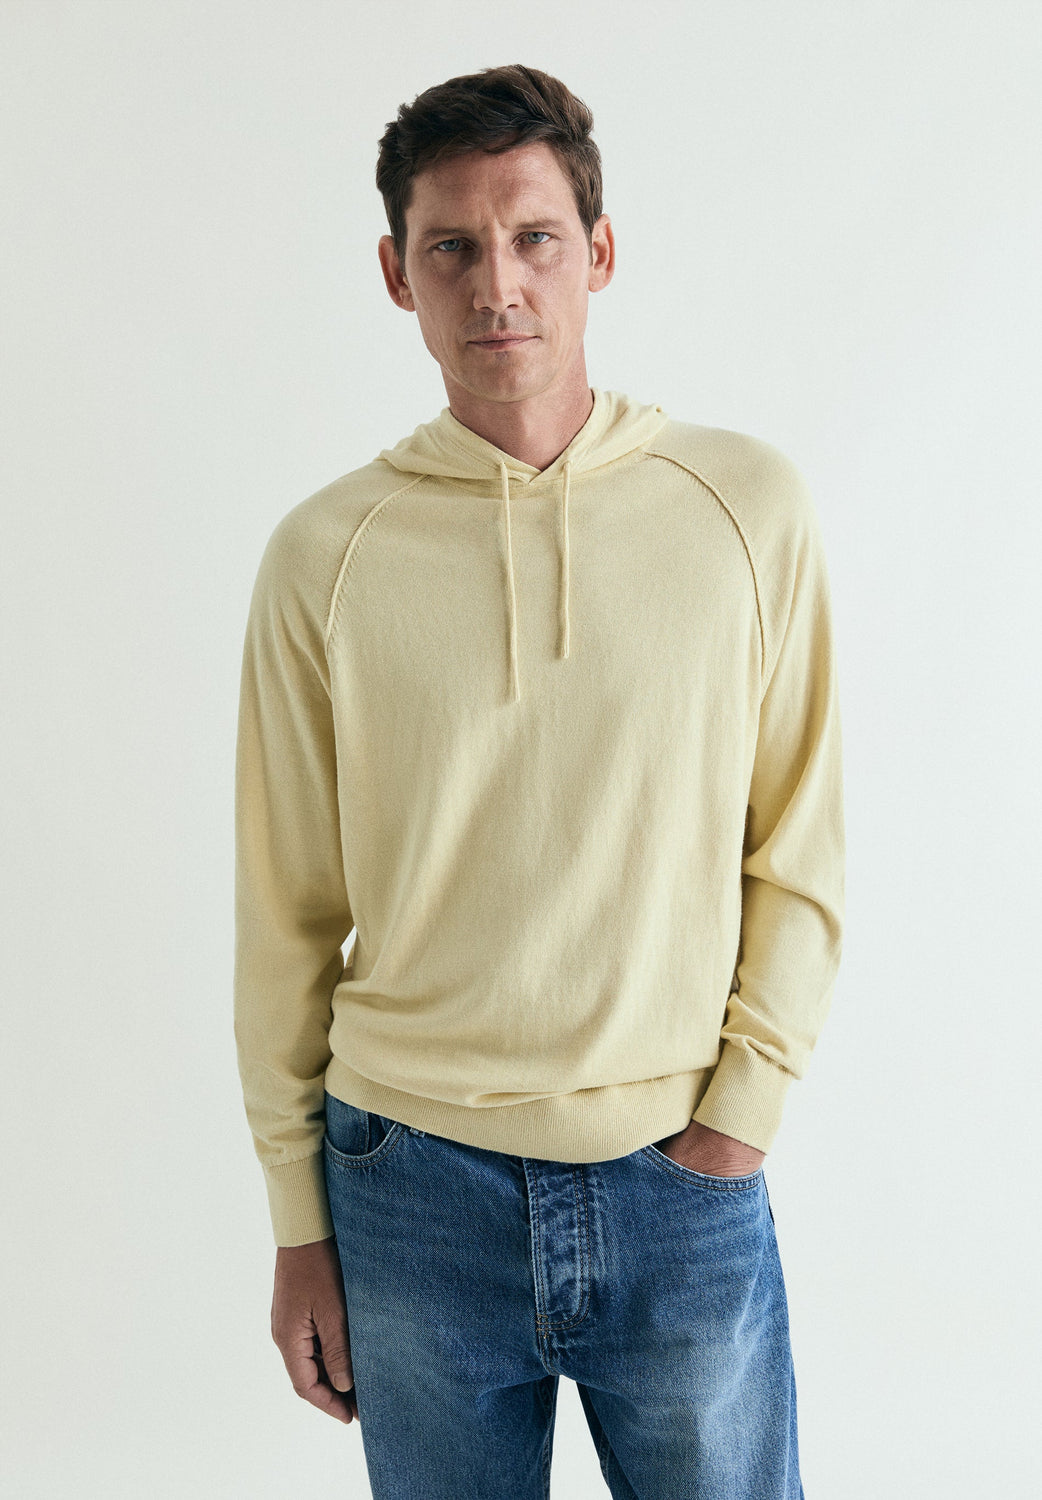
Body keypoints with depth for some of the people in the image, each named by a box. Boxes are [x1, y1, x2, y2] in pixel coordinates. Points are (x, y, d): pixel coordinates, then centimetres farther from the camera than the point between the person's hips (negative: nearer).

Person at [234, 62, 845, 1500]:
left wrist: (735, 1118, -5)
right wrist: (300, 1225, 5)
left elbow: (800, 859, 2)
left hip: (683, 1183, 0)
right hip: (412, 1185, 1)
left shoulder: (749, 505, -3)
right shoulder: (322, 554, -3)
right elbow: (286, 916, 2)